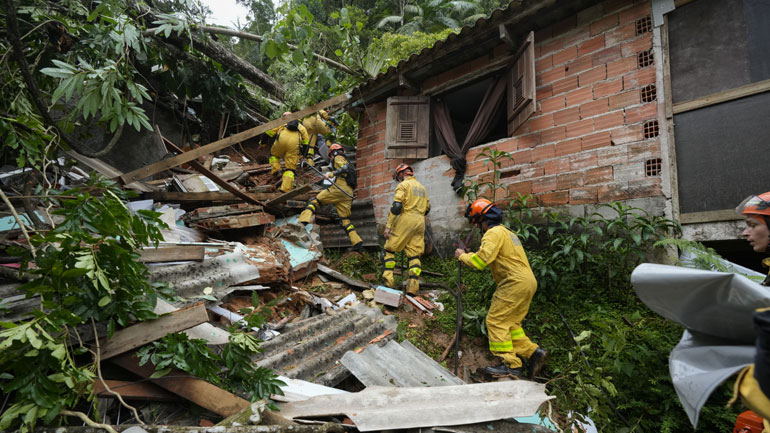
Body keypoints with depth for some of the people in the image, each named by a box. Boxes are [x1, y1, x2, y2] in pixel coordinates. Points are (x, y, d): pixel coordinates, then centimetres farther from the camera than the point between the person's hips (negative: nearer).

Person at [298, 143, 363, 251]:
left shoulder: (338, 158, 8)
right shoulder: (348, 162, 35)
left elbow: (345, 168, -11)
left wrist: (332, 174, -17)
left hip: (339, 189, -8)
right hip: (349, 193, 8)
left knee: (314, 201, -5)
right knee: (345, 219, 9)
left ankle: (304, 221, -25)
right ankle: (357, 243, 0)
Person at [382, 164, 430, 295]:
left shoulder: (403, 185, 0)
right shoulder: (422, 188, 23)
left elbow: (396, 206, -12)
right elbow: (427, 208, 23)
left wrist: (388, 226, -14)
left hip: (405, 220, -6)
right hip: (420, 222, 6)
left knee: (389, 249, 3)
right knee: (414, 255, 5)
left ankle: (387, 280, -5)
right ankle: (413, 287, -2)